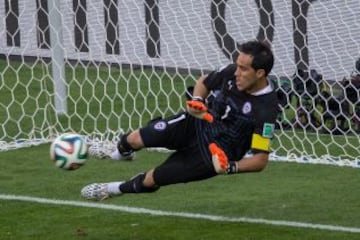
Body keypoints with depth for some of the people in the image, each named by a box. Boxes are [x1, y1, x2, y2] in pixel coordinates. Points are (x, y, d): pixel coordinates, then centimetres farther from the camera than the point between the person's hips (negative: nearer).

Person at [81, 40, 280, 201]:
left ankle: (117, 189, 32)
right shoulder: (232, 72, -15)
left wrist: (230, 167, -40)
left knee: (151, 179, 0)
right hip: (196, 123, 4)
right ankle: (120, 152, 30)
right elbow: (204, 82, 7)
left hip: (213, 154, -4)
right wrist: (197, 101, -13)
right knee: (136, 139, -7)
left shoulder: (266, 110, -30)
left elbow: (260, 159, -25)